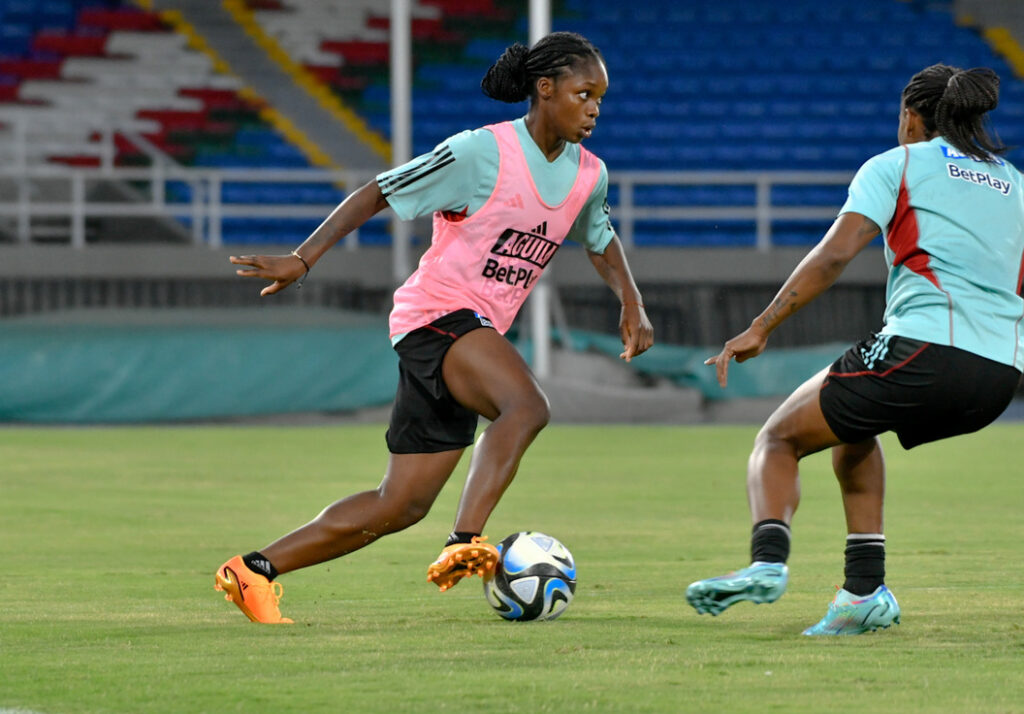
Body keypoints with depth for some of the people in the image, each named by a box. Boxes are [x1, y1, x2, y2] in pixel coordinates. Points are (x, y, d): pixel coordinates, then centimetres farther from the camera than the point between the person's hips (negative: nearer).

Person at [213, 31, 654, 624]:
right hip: (437, 315, -7)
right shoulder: (481, 153, -13)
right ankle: (466, 543, -42)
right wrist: (303, 260, -13)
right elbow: (375, 196, -8)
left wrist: (632, 305, 10)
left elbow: (602, 241, 27)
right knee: (527, 405, -35)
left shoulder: (588, 176, 6)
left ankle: (255, 571, 14)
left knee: (401, 506, 6)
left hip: (479, 334, 7)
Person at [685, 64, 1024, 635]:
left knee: (779, 438, 9)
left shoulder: (897, 166, 8)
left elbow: (836, 253, -5)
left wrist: (762, 326, -5)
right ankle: (867, 589, 18)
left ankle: (768, 560, -20)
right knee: (854, 431, 32)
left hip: (925, 347, -6)